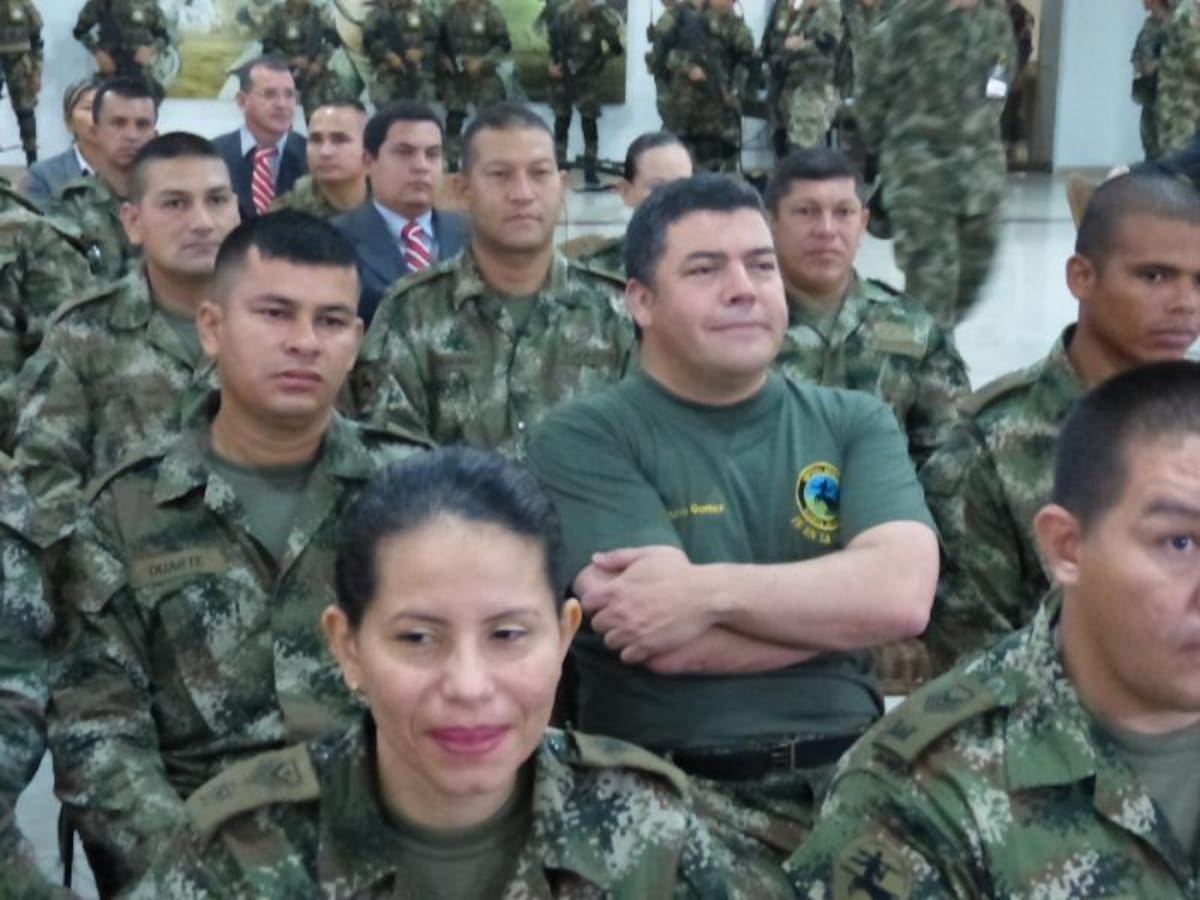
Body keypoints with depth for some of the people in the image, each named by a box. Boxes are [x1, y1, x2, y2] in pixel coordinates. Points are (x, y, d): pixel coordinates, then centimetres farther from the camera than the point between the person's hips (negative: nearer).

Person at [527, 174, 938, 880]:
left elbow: (902, 594, -8)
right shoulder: (584, 440, -2)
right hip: (674, 789, -4)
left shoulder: (856, 422, 9)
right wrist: (839, 601, -5)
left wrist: (708, 589, -16)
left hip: (852, 770, 4)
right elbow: (672, 644, -14)